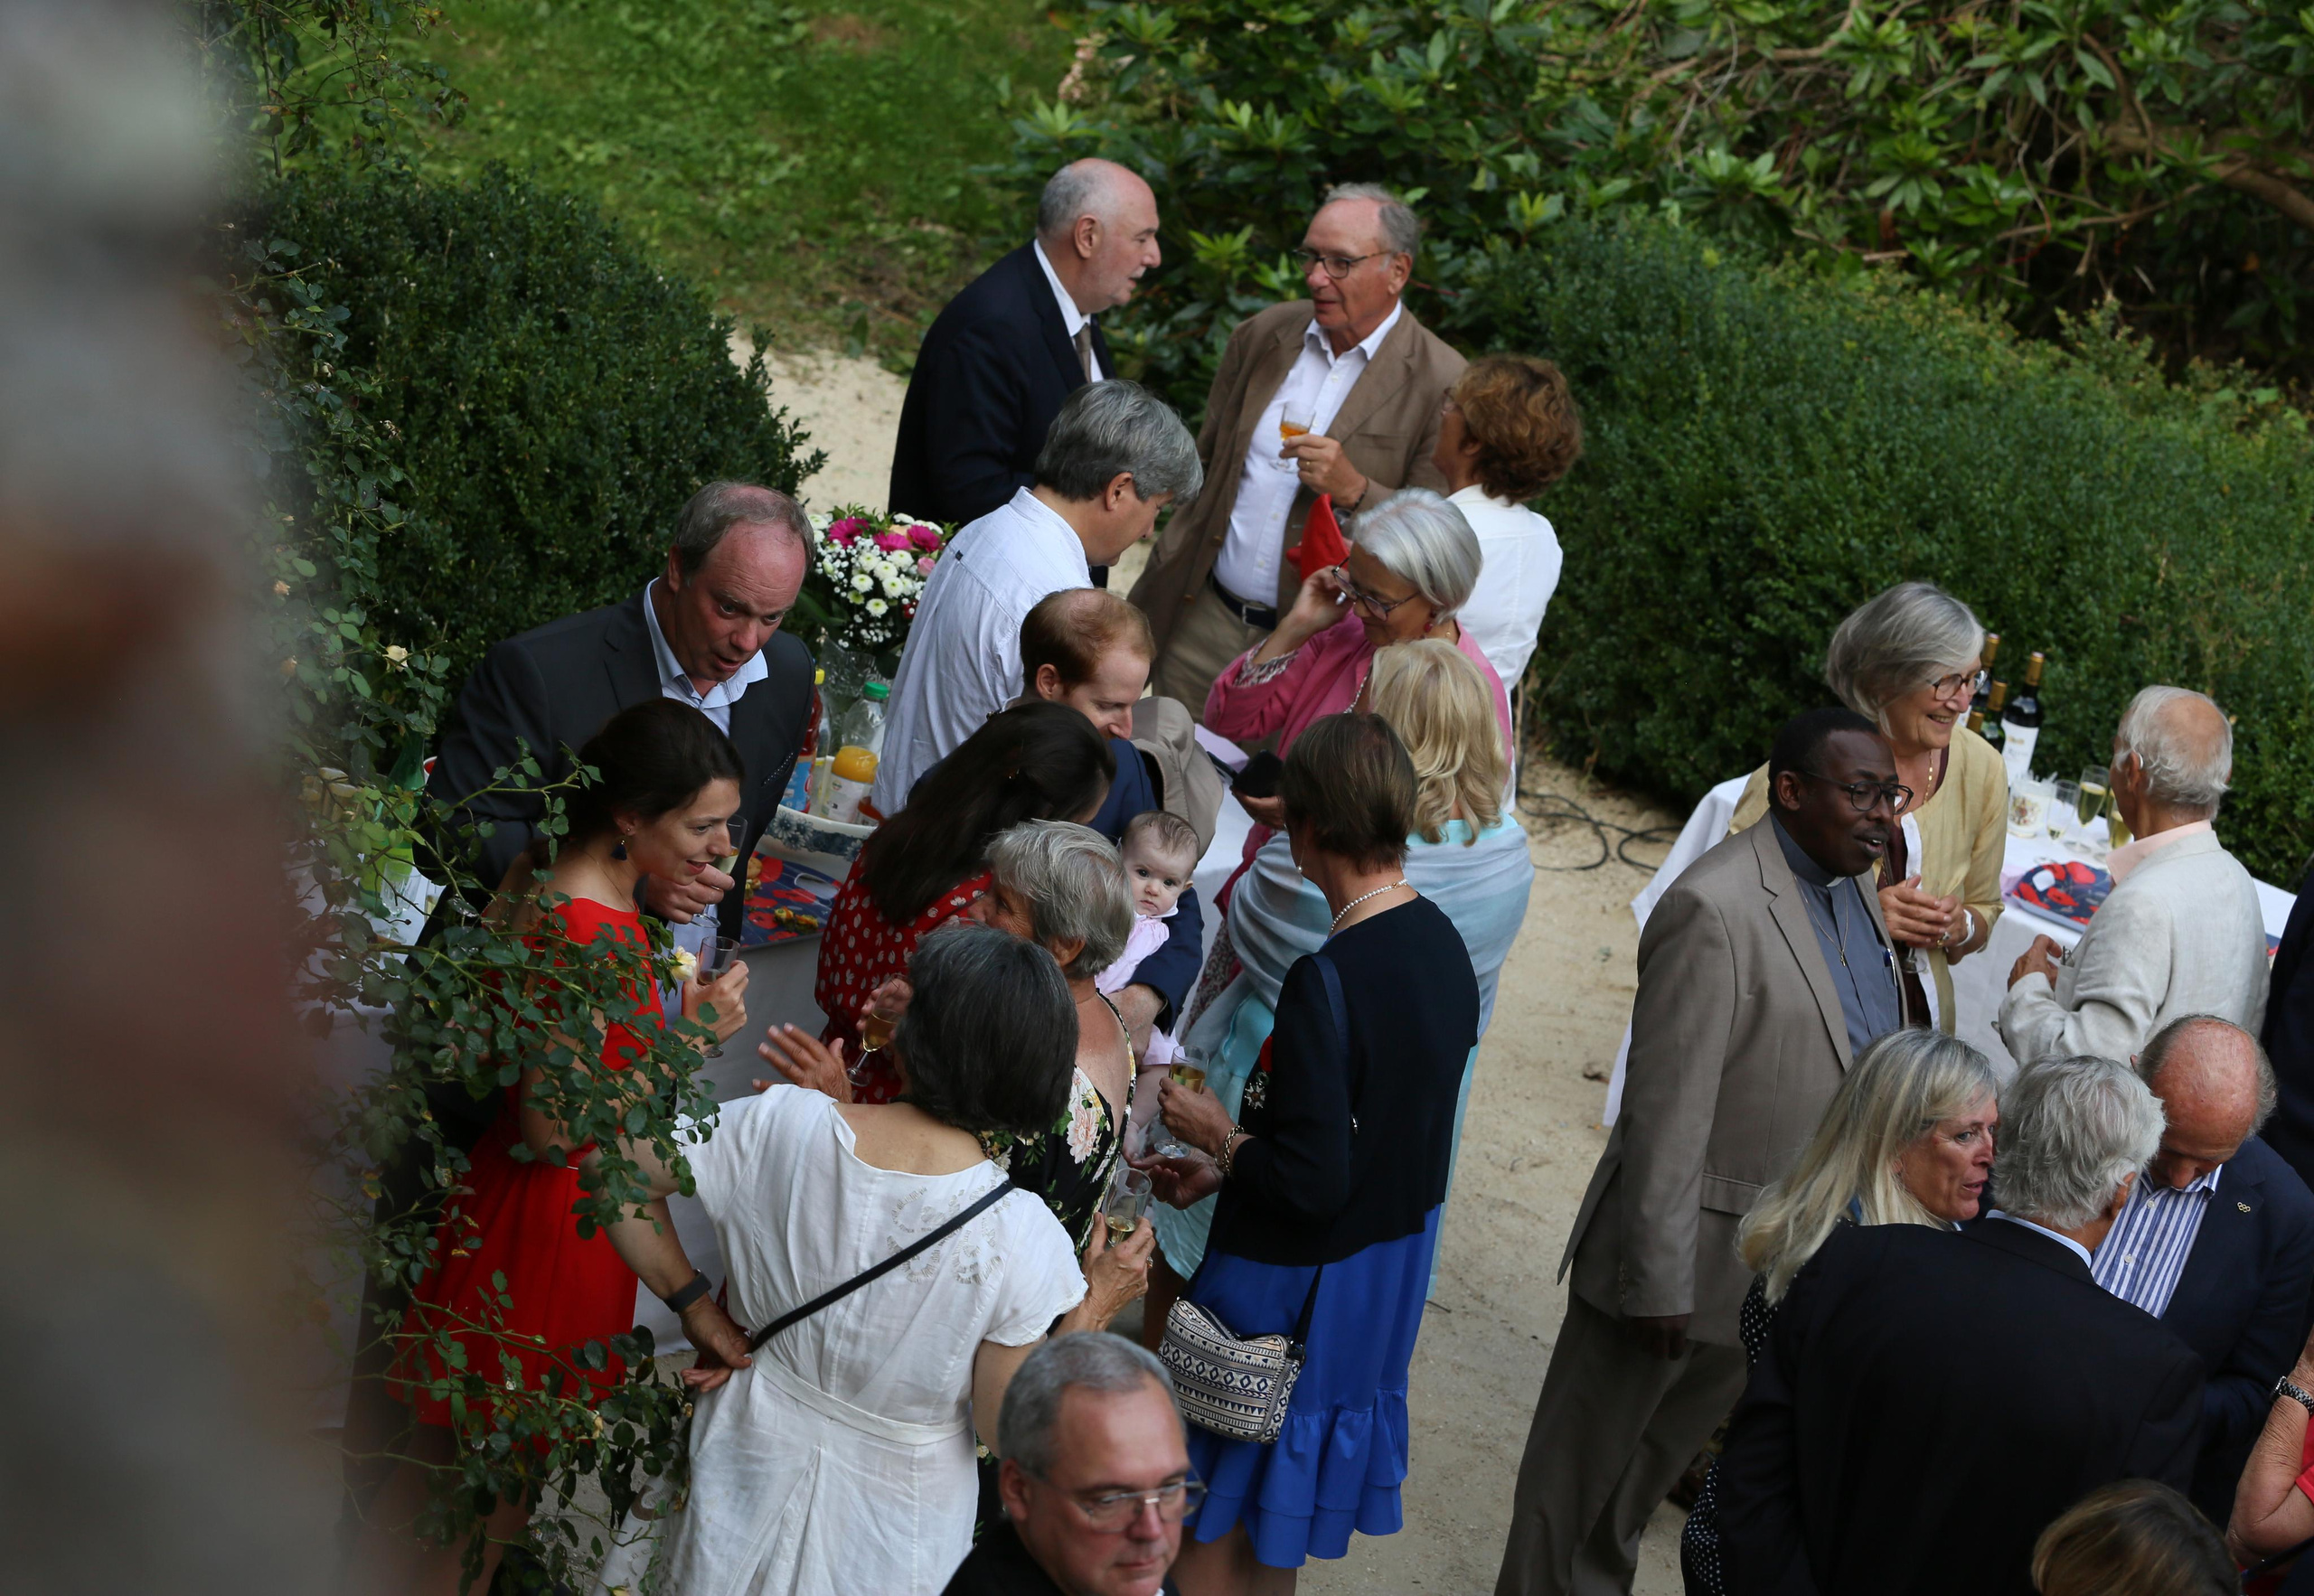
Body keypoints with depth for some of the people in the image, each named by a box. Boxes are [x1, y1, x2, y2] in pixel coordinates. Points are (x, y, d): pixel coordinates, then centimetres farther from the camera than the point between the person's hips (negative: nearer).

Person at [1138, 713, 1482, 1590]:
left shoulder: (1328, 981, -28)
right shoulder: (1444, 946, -1)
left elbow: (1312, 1182, -27)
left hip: (1293, 1284, -8)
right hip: (1391, 1274, 8)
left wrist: (1218, 1135, -9)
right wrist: (1225, 1168, 11)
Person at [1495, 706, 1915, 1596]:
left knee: (1663, 1455, 23)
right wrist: (1660, 1282, -22)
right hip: (1694, 1248, -8)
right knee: (1583, 1464, 10)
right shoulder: (1717, 910, -24)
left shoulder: (1852, 886, 5)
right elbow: (1668, 1112, -24)